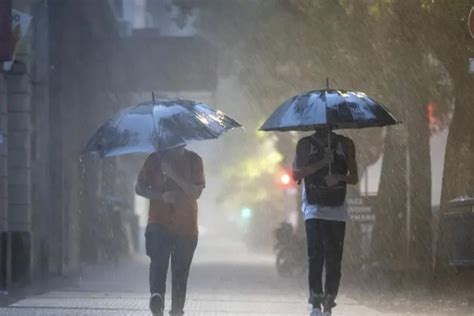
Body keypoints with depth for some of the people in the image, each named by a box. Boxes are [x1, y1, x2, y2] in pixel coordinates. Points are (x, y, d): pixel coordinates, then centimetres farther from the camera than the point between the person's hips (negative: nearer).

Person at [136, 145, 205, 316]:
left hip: (186, 226, 0)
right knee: (159, 260, -16)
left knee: (181, 271, -5)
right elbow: (139, 188, 3)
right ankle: (157, 296, -26)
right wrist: (161, 196, -13)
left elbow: (196, 192, -6)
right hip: (159, 224, 0)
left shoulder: (194, 160, 4)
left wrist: (174, 175, -18)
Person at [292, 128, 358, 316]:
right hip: (314, 208, -2)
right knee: (316, 255, -12)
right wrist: (322, 163, -12)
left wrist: (339, 177, -10)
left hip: (337, 210, 2)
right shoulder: (305, 144, 8)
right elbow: (296, 174, -2)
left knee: (334, 258, -4)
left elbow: (354, 178, 11)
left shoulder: (345, 144, 12)